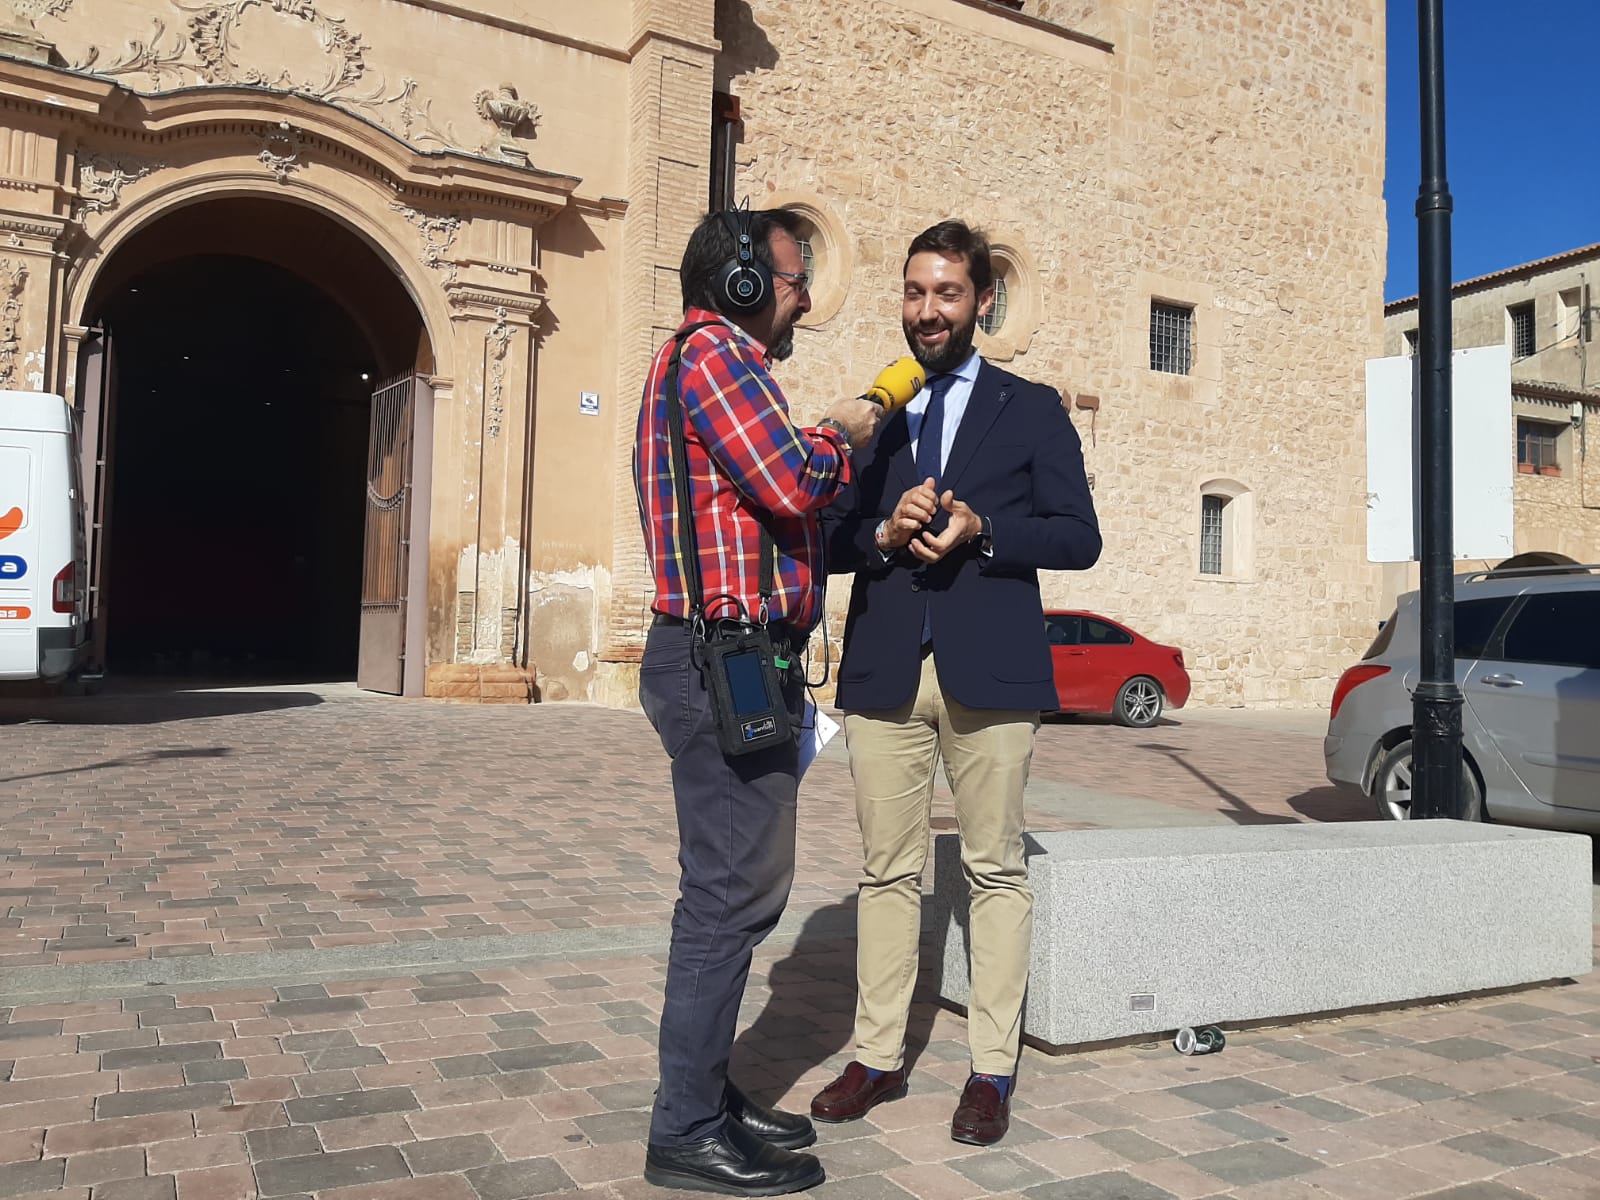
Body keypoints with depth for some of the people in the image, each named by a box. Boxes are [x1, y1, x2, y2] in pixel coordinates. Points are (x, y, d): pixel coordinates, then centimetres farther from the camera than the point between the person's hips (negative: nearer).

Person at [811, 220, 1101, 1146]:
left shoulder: (1032, 410, 8)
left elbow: (1079, 538, 2)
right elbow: (832, 540, 12)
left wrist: (981, 530, -13)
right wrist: (885, 534, -9)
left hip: (989, 669, -2)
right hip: (885, 669, 3)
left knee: (997, 871, 3)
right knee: (889, 870, 8)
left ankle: (993, 1071, 14)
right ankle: (879, 1057, 18)